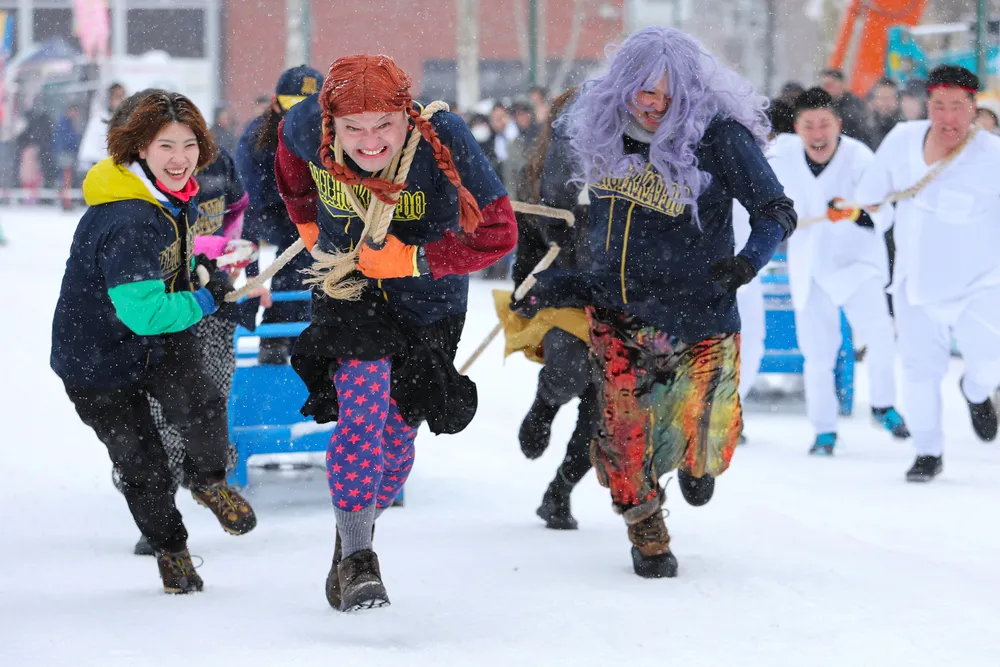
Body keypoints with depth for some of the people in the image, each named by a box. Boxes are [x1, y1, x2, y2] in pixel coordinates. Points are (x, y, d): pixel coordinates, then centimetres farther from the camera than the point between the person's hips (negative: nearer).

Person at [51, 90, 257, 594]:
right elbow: (142, 311, -36)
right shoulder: (127, 223, -34)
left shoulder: (173, 199, -5)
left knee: (201, 407, -21)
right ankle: (170, 548, 30)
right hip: (100, 358, -6)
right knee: (143, 467, 6)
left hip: (159, 343, 6)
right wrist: (206, 300, -24)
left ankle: (209, 481, 8)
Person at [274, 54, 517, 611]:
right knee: (363, 412, -21)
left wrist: (403, 259, -29)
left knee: (396, 435, 11)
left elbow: (496, 235, -25)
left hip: (428, 302, 0)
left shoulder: (444, 140, -31)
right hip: (349, 293, 0)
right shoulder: (307, 128, -23)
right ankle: (356, 558, -13)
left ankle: (360, 525, 39)